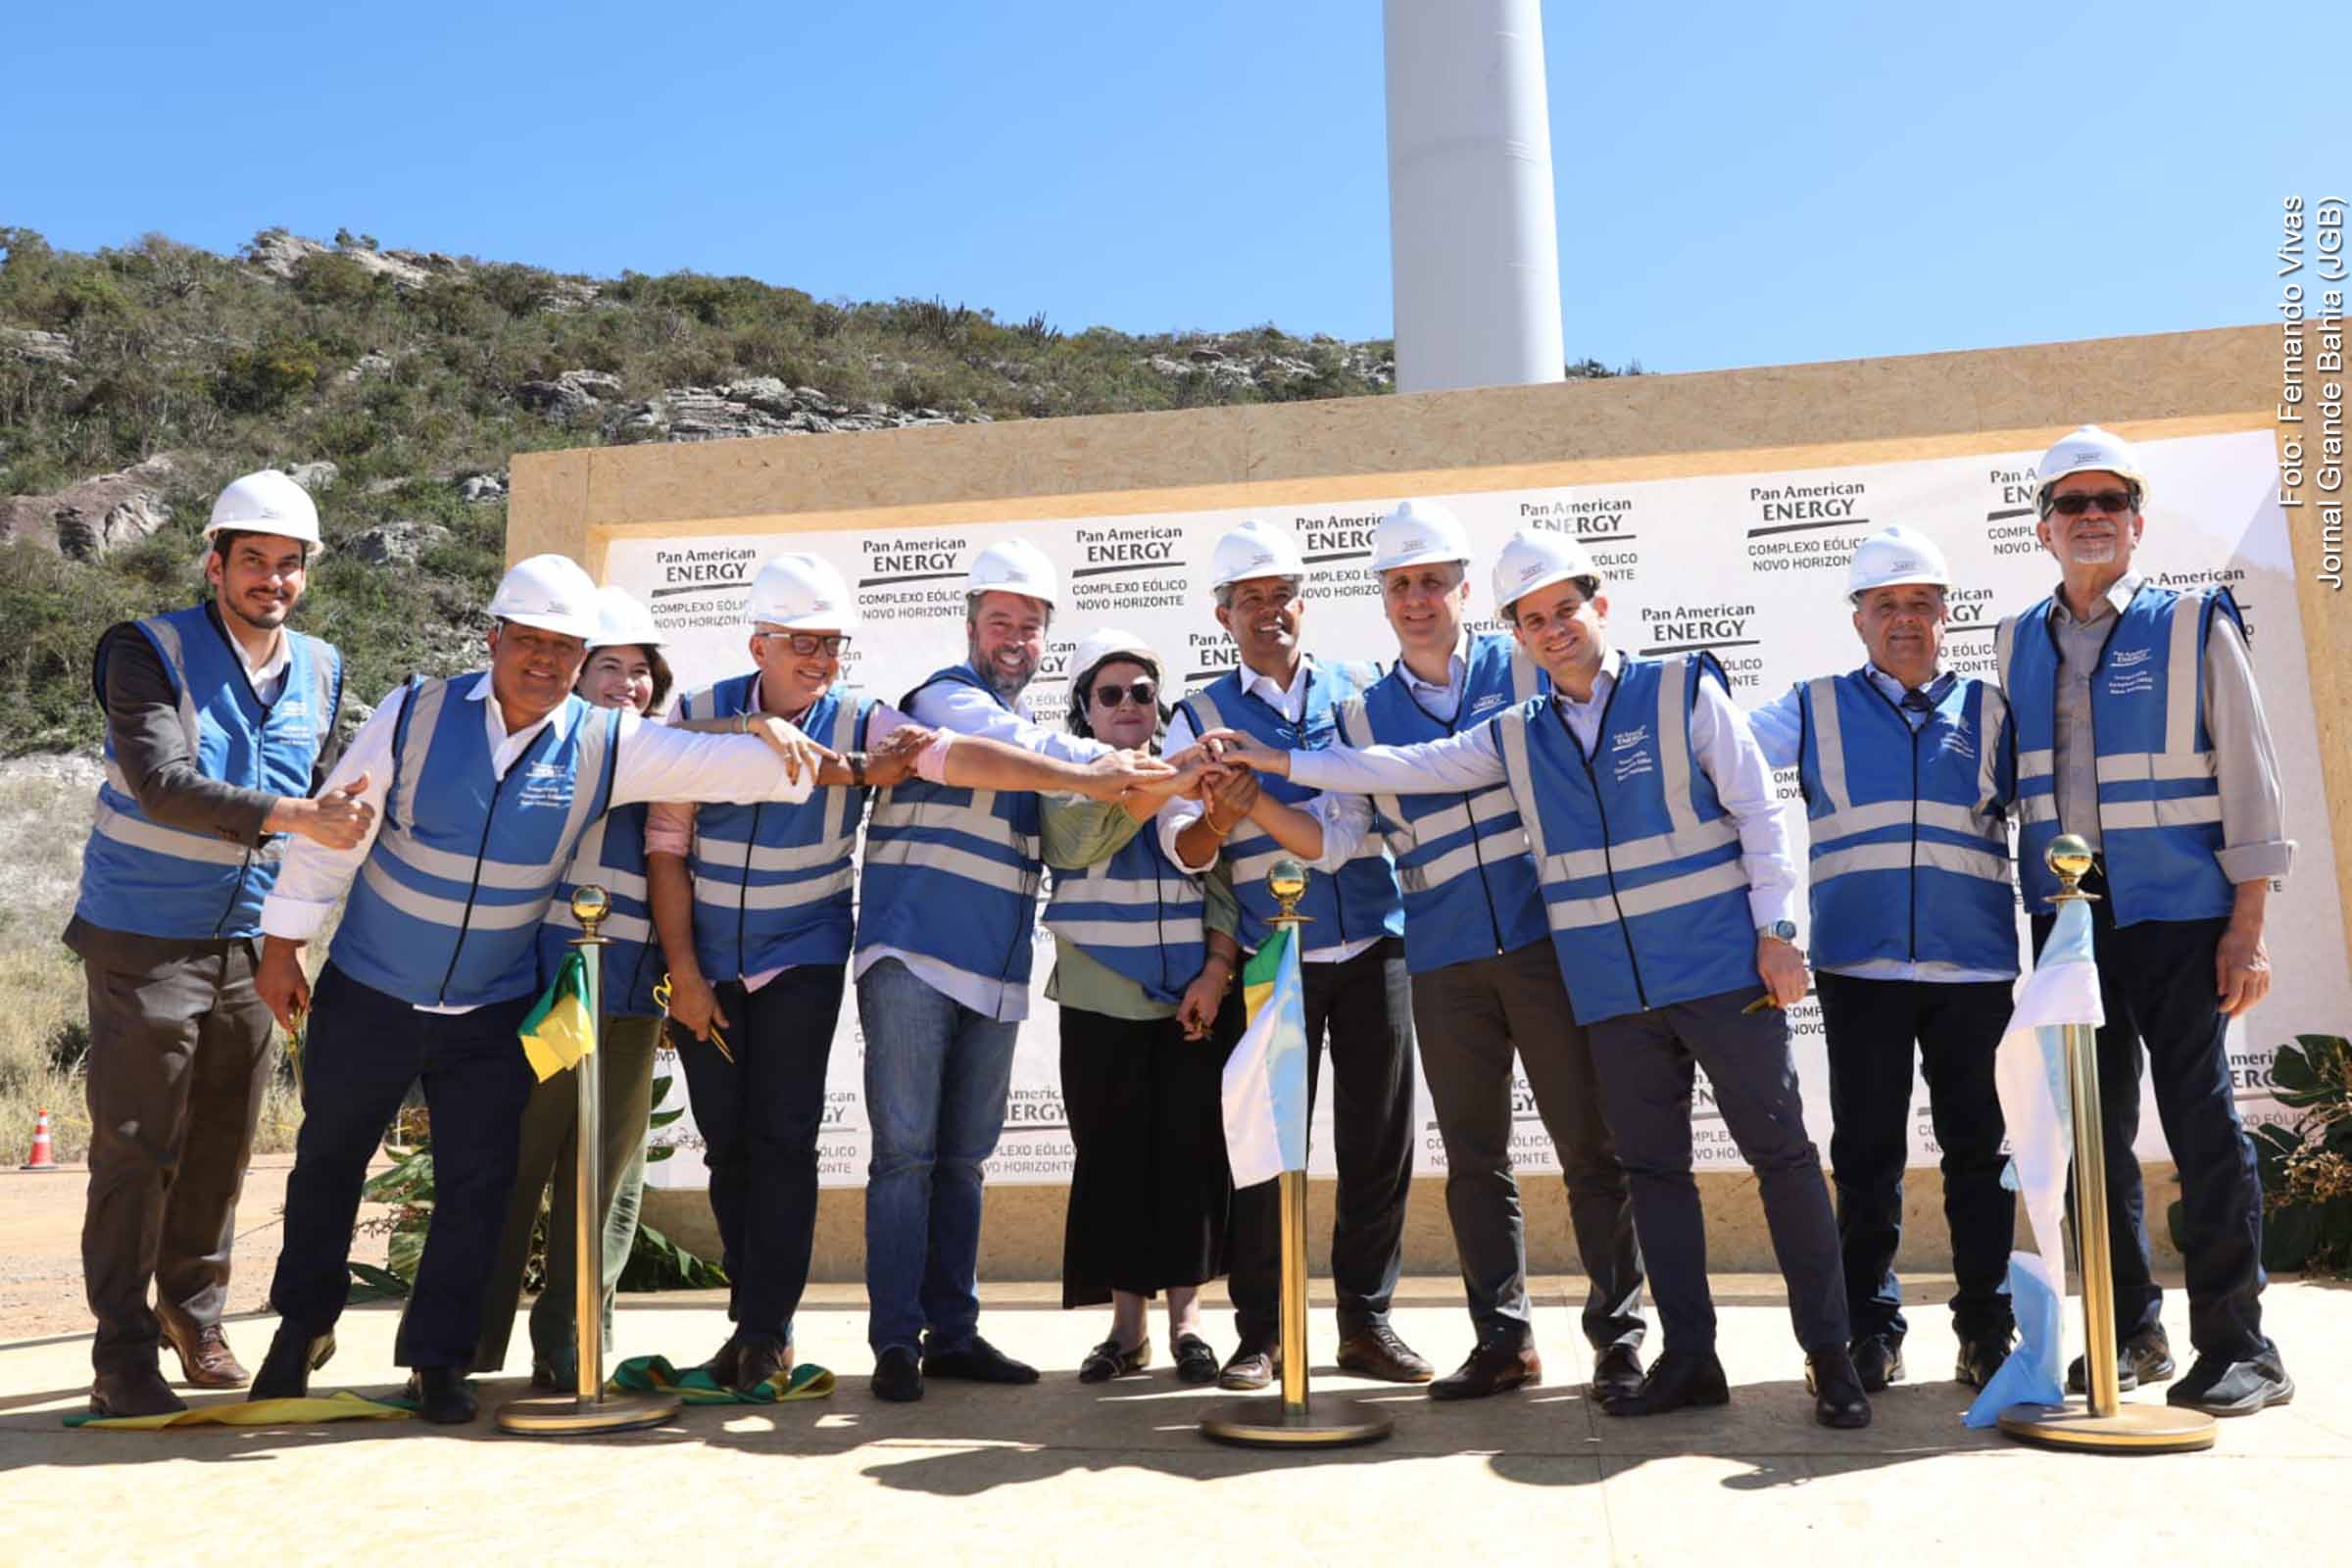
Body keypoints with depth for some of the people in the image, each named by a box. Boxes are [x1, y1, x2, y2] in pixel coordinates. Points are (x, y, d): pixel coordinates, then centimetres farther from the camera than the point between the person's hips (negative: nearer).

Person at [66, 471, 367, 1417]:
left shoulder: (320, 670, 5)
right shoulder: (150, 652, -11)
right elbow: (162, 782, -26)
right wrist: (292, 817, -36)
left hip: (249, 946, 5)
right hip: (143, 940, -5)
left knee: (222, 1146, 12)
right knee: (136, 1147, -3)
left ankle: (194, 1319, 29)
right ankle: (123, 1356, 8)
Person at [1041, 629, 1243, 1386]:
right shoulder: (1064, 778, 6)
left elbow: (1226, 882, 4)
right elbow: (1079, 840, -15)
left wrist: (1217, 969, -8)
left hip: (1198, 996, 1)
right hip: (1102, 1000, -1)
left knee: (1193, 1152, 1)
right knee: (1113, 1156, 2)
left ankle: (1186, 1316, 12)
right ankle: (1127, 1324, 11)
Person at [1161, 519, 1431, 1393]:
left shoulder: (1360, 688, 9)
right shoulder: (1202, 716, 4)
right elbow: (1183, 849, -6)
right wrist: (1214, 822, -28)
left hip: (1375, 946, 2)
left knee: (1379, 1138, 6)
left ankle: (1366, 1322, 18)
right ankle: (1260, 1331, 12)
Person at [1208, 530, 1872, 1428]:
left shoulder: (1684, 690, -1)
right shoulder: (1516, 738, 9)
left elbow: (1757, 812, -2)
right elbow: (1407, 769, 10)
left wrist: (1775, 929, -7)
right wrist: (1279, 763, 7)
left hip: (1721, 969, -4)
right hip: (1611, 992, 4)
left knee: (1780, 1151, 1)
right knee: (1651, 1168, 9)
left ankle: (1829, 1355, 12)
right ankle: (1688, 1357, 20)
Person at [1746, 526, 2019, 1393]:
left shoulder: (1988, 710, 10)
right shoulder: (1816, 709, 8)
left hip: (1975, 965, 1)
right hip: (1858, 965, 0)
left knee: (1978, 1150, 6)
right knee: (1865, 1155, 6)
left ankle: (1987, 1328, 19)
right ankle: (1870, 1328, 17)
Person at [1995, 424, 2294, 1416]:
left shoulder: (2196, 626, -1)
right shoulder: (2017, 645, 9)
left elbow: (2249, 777, -4)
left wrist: (2248, 925, -9)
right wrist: (2034, 910, 10)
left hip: (2178, 915, -4)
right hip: (2064, 915, 4)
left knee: (2203, 1124, 0)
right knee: (2093, 1131, 9)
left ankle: (2237, 1347, 11)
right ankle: (2131, 1334, 22)